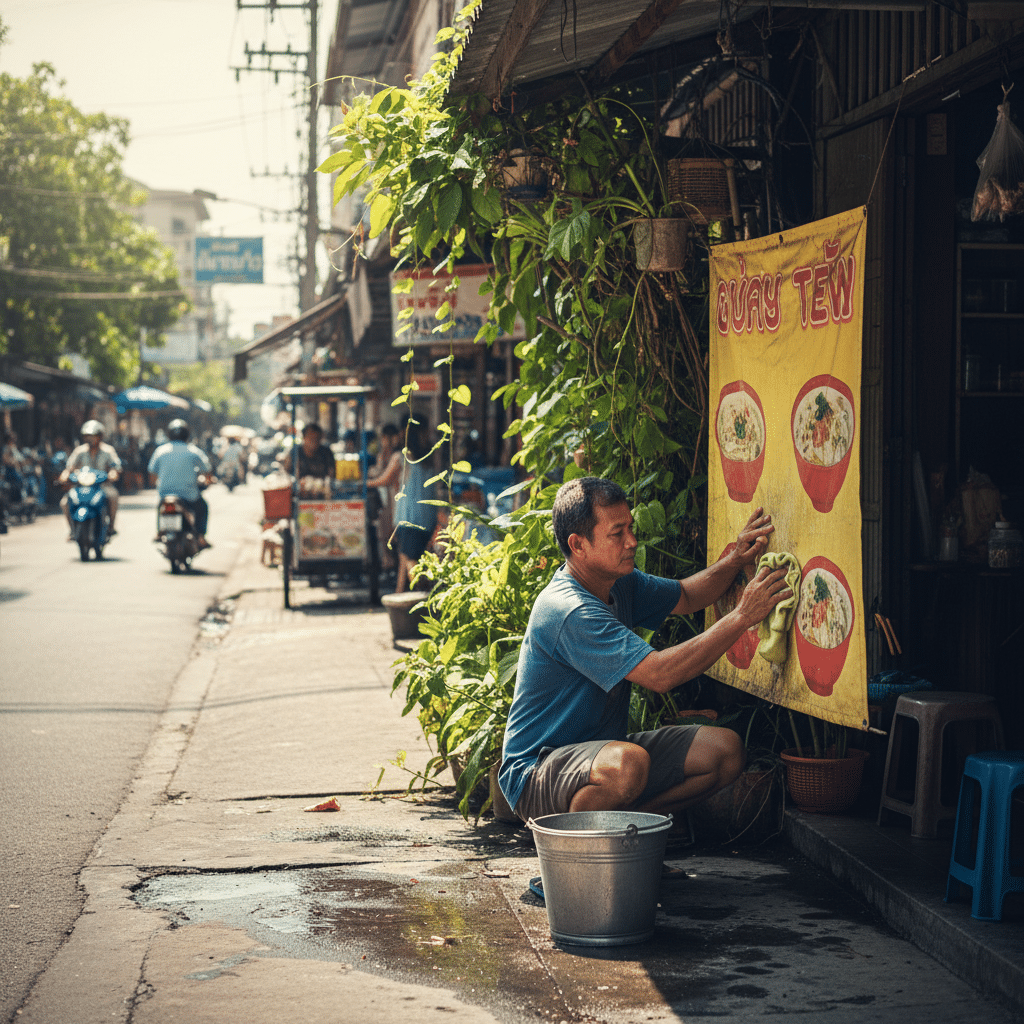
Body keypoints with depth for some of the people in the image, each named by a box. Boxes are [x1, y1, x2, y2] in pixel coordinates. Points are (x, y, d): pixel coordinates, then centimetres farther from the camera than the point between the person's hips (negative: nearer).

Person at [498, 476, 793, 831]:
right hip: (535, 772, -9)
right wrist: (742, 616, -29)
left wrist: (734, 561, 1)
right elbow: (658, 674, -32)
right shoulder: (567, 612, -27)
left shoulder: (620, 583, 4)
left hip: (600, 749, 9)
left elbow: (684, 597, 22)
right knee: (627, 763, -40)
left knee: (725, 750, -3)